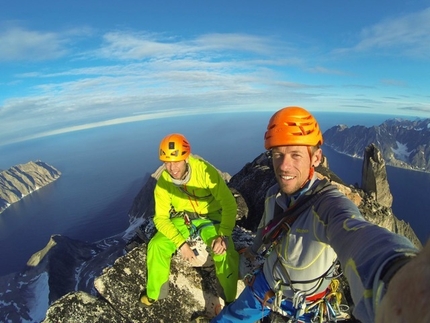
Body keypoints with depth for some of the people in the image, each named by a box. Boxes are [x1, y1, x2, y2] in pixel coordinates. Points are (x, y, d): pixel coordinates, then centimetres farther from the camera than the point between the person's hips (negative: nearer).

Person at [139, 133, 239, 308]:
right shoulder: (163, 182, -17)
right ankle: (154, 292, 13)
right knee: (156, 245, -15)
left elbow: (229, 204, -24)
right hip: (183, 219, 3)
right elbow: (161, 218, -13)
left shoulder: (205, 171, -29)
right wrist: (181, 243, -26)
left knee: (224, 253, -26)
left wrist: (223, 235, -33)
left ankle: (231, 298, 4)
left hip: (210, 218, -3)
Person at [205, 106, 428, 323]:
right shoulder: (274, 195, -15)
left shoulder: (330, 203, -37)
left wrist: (396, 276, -84)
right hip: (265, 285, 4)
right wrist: (254, 250, 26)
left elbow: (355, 236, -61)